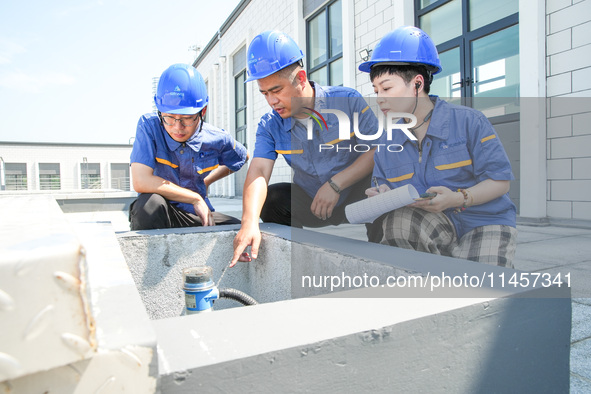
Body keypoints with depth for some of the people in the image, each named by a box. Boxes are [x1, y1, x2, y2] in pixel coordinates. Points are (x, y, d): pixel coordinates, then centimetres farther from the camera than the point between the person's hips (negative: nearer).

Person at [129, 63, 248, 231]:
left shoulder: (217, 139, -7)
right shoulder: (149, 125, -15)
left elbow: (242, 157, 16)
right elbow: (141, 182, -25)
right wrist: (196, 198, -18)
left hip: (198, 216, 3)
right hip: (155, 216, -2)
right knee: (150, 203, -38)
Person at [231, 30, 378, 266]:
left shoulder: (347, 101, -12)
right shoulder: (270, 125, -5)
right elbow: (259, 171, -19)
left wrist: (335, 184, -26)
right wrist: (250, 222, -37)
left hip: (356, 199, -2)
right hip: (312, 203, 3)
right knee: (269, 198, -21)